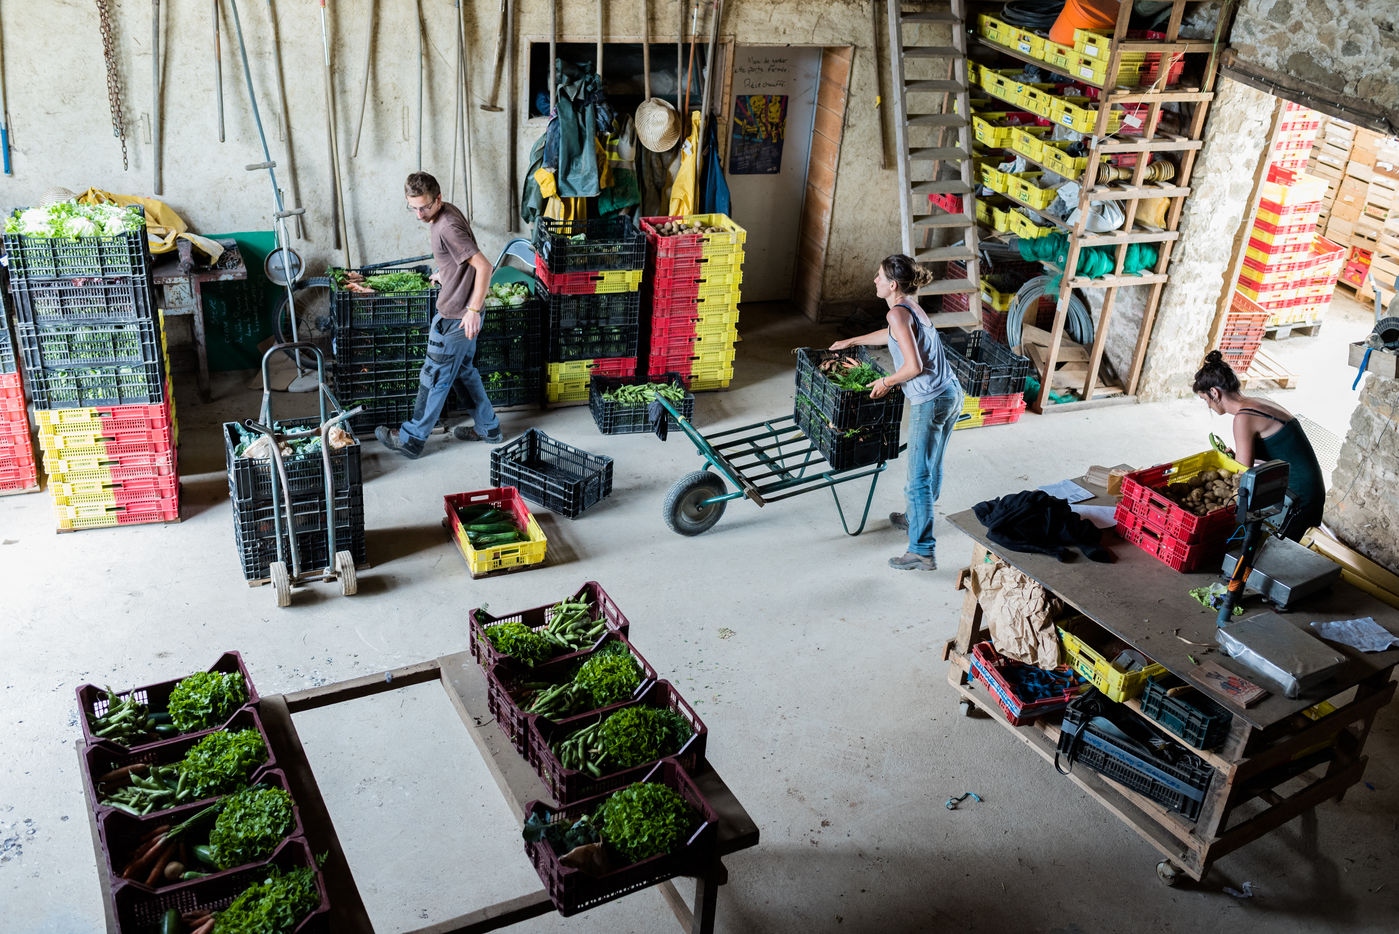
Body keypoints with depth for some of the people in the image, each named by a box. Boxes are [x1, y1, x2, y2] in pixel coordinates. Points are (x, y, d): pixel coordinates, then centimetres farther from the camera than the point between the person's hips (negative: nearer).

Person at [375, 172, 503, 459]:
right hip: (462, 311, 10)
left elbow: (484, 266, -29)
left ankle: (411, 439, 15)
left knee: (435, 378, 2)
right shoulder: (445, 212, 5)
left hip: (456, 316, -10)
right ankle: (488, 428, 32)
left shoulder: (446, 228, -25)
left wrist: (474, 309, -26)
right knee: (464, 370, 21)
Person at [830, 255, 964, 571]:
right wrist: (851, 341, 46)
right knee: (931, 467, 25)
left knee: (919, 476, -3)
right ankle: (917, 517, 45)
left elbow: (914, 366, -21)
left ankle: (922, 551, 0)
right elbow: (891, 335, 37)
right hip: (952, 394, 10)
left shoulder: (898, 312, -15)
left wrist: (886, 382, -4)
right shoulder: (911, 306, 14)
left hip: (930, 402, -10)